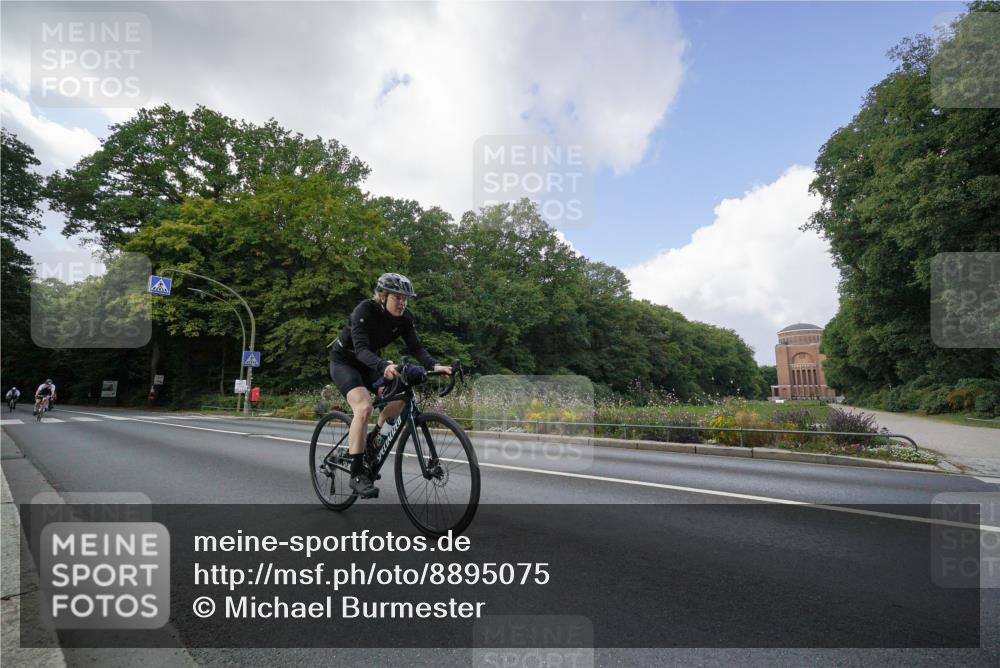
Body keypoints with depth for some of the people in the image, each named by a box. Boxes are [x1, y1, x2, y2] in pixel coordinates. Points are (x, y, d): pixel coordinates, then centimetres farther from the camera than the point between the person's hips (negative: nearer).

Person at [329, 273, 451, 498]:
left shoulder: (403, 318, -11)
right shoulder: (365, 310, -28)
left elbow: (416, 347, -18)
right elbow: (361, 348, -38)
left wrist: (434, 365, -37)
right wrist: (384, 366, -56)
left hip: (369, 363, 6)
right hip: (344, 360, -6)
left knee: (398, 396, -18)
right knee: (364, 406, -28)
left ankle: (372, 442, 6)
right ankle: (357, 474, -22)